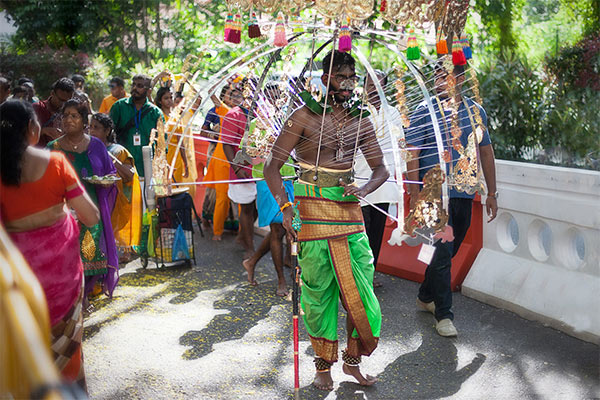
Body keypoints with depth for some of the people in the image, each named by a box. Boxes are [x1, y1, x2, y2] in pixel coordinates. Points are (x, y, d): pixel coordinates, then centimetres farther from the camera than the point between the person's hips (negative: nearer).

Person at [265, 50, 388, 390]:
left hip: (349, 209, 4)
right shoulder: (305, 117, -6)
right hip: (314, 210, -4)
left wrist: (364, 189, -9)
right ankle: (324, 364, 20)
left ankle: (353, 360, 22)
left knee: (361, 289, 3)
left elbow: (381, 168, 13)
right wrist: (285, 207, -20)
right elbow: (273, 167, -7)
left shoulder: (360, 120, 7)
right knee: (318, 290, 3)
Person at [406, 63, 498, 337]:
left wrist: (492, 193, 12)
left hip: (464, 194, 5)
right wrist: (415, 196, -13)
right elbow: (413, 155, -7)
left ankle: (425, 297, 33)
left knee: (448, 252, 14)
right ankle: (443, 314, 3)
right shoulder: (424, 111, -4)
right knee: (443, 252, -7)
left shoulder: (475, 111, 8)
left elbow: (485, 152, 13)